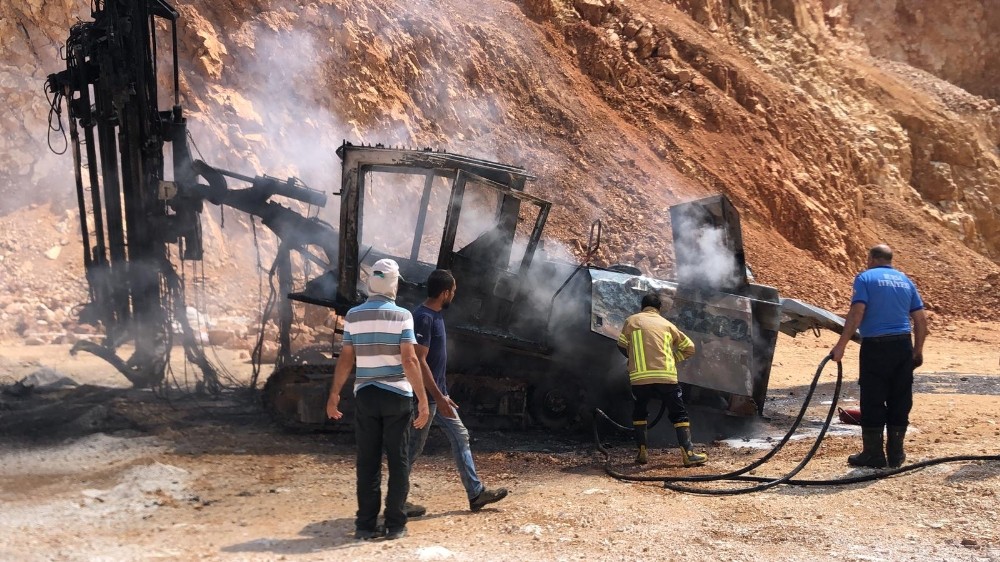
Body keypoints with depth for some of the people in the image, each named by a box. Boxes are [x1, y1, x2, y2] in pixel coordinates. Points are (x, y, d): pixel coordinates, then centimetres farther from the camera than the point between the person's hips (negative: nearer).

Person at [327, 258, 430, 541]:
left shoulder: (353, 315, 1)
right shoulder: (401, 315, -8)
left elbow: (346, 358, 2)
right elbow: (409, 360, -14)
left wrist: (334, 394, 11)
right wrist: (422, 399, -12)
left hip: (365, 395, 3)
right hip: (397, 395, -3)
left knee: (368, 462, 8)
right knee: (398, 461, 5)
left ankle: (366, 525, 8)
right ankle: (395, 524, 5)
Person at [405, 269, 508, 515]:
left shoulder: (435, 315, 10)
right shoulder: (423, 318, -20)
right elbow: (419, 362, -24)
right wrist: (439, 397, -25)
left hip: (438, 393, 10)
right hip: (426, 396, -10)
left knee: (460, 436, 12)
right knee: (414, 448, 0)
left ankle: (476, 493, 18)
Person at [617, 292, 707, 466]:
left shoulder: (632, 321, 12)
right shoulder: (667, 324, 16)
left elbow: (622, 346, 14)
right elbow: (689, 347, 19)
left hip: (639, 378, 0)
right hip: (666, 376, 0)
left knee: (639, 413, 22)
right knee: (679, 414, 10)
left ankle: (642, 453, 14)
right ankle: (688, 453, -2)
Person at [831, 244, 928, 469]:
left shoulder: (865, 278, -2)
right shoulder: (905, 281, 14)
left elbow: (857, 313, -14)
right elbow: (921, 319, 12)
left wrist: (841, 345, -14)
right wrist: (918, 349, 21)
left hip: (875, 346, -5)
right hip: (903, 345, 5)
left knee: (873, 402, 1)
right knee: (900, 401, 10)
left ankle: (873, 454, 5)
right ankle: (895, 454, 16)